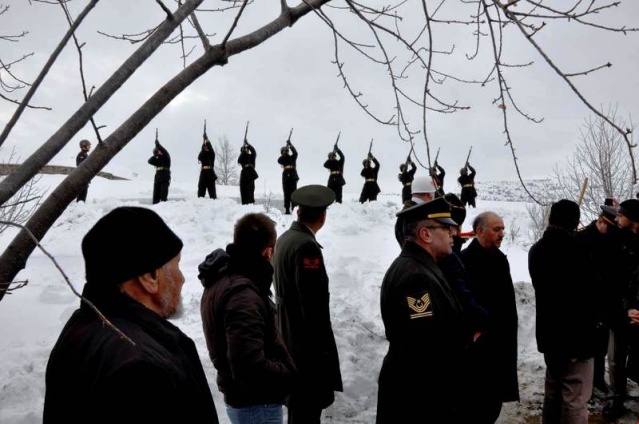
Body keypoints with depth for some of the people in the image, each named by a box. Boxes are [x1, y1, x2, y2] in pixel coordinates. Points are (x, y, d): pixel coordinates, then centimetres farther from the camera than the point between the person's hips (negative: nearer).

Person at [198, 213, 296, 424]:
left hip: (240, 396, 10)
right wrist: (291, 375, -17)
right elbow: (250, 367, -33)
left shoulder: (221, 280, 6)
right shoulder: (242, 295, -26)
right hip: (256, 403, -10)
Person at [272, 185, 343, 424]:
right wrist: (323, 346, -16)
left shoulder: (284, 238, 7)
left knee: (298, 402, 21)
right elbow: (314, 303, -23)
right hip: (307, 340, -10)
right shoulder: (306, 246, -22)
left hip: (289, 335, 10)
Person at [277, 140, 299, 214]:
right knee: (286, 194, 4)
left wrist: (290, 144, -23)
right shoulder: (283, 159, 11)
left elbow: (295, 152, -15)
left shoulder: (292, 157, 5)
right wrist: (283, 155, -22)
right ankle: (287, 210, 7)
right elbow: (279, 160, -10)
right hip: (285, 177, 3)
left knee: (293, 193, -9)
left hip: (293, 176, -3)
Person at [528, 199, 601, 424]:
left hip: (548, 333, 8)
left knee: (552, 393, 19)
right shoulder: (577, 248, -18)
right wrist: (597, 316, 4)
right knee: (574, 400, -1)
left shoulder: (536, 249, 8)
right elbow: (593, 289, -15)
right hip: (577, 334, -8)